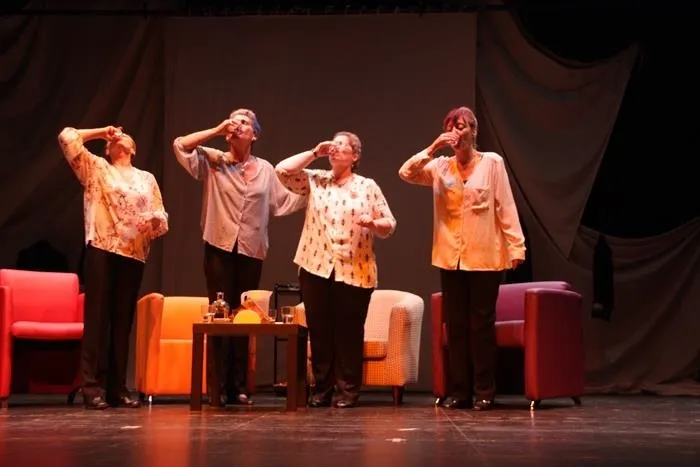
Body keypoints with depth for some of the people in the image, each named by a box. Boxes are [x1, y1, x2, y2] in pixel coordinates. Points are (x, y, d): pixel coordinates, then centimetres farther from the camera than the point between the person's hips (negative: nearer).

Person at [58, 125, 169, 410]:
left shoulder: (147, 178, 21)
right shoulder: (96, 168, 14)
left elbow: (162, 218, 15)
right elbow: (67, 137, 3)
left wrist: (155, 220, -8)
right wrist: (101, 132, 14)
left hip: (133, 254, 3)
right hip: (102, 250, -3)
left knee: (123, 320, 3)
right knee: (97, 317, -8)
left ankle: (117, 388, 6)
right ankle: (93, 388, -9)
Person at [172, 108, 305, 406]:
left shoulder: (265, 169, 12)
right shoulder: (213, 162, 5)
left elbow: (284, 203, 11)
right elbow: (180, 145, -6)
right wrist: (216, 131, -5)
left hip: (251, 251, 2)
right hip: (220, 248, -2)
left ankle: (239, 387, 9)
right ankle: (218, 387, 0)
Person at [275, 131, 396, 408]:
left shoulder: (368, 186, 6)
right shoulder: (314, 181, 12)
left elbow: (389, 225, 4)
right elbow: (282, 170, -1)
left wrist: (373, 223, -18)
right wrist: (314, 153, 2)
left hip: (355, 272, -2)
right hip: (316, 267, 2)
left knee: (349, 332, 1)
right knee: (319, 331, 5)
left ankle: (348, 391, 8)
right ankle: (322, 389, 13)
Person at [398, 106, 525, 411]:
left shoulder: (492, 163, -1)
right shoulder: (440, 167, 8)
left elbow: (506, 207, -4)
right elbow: (406, 173, -3)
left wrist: (516, 246, -9)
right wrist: (432, 149, -12)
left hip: (484, 257, -4)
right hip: (450, 258, 4)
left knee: (481, 324, 1)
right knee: (455, 325, 7)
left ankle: (484, 392, 7)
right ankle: (459, 391, 13)